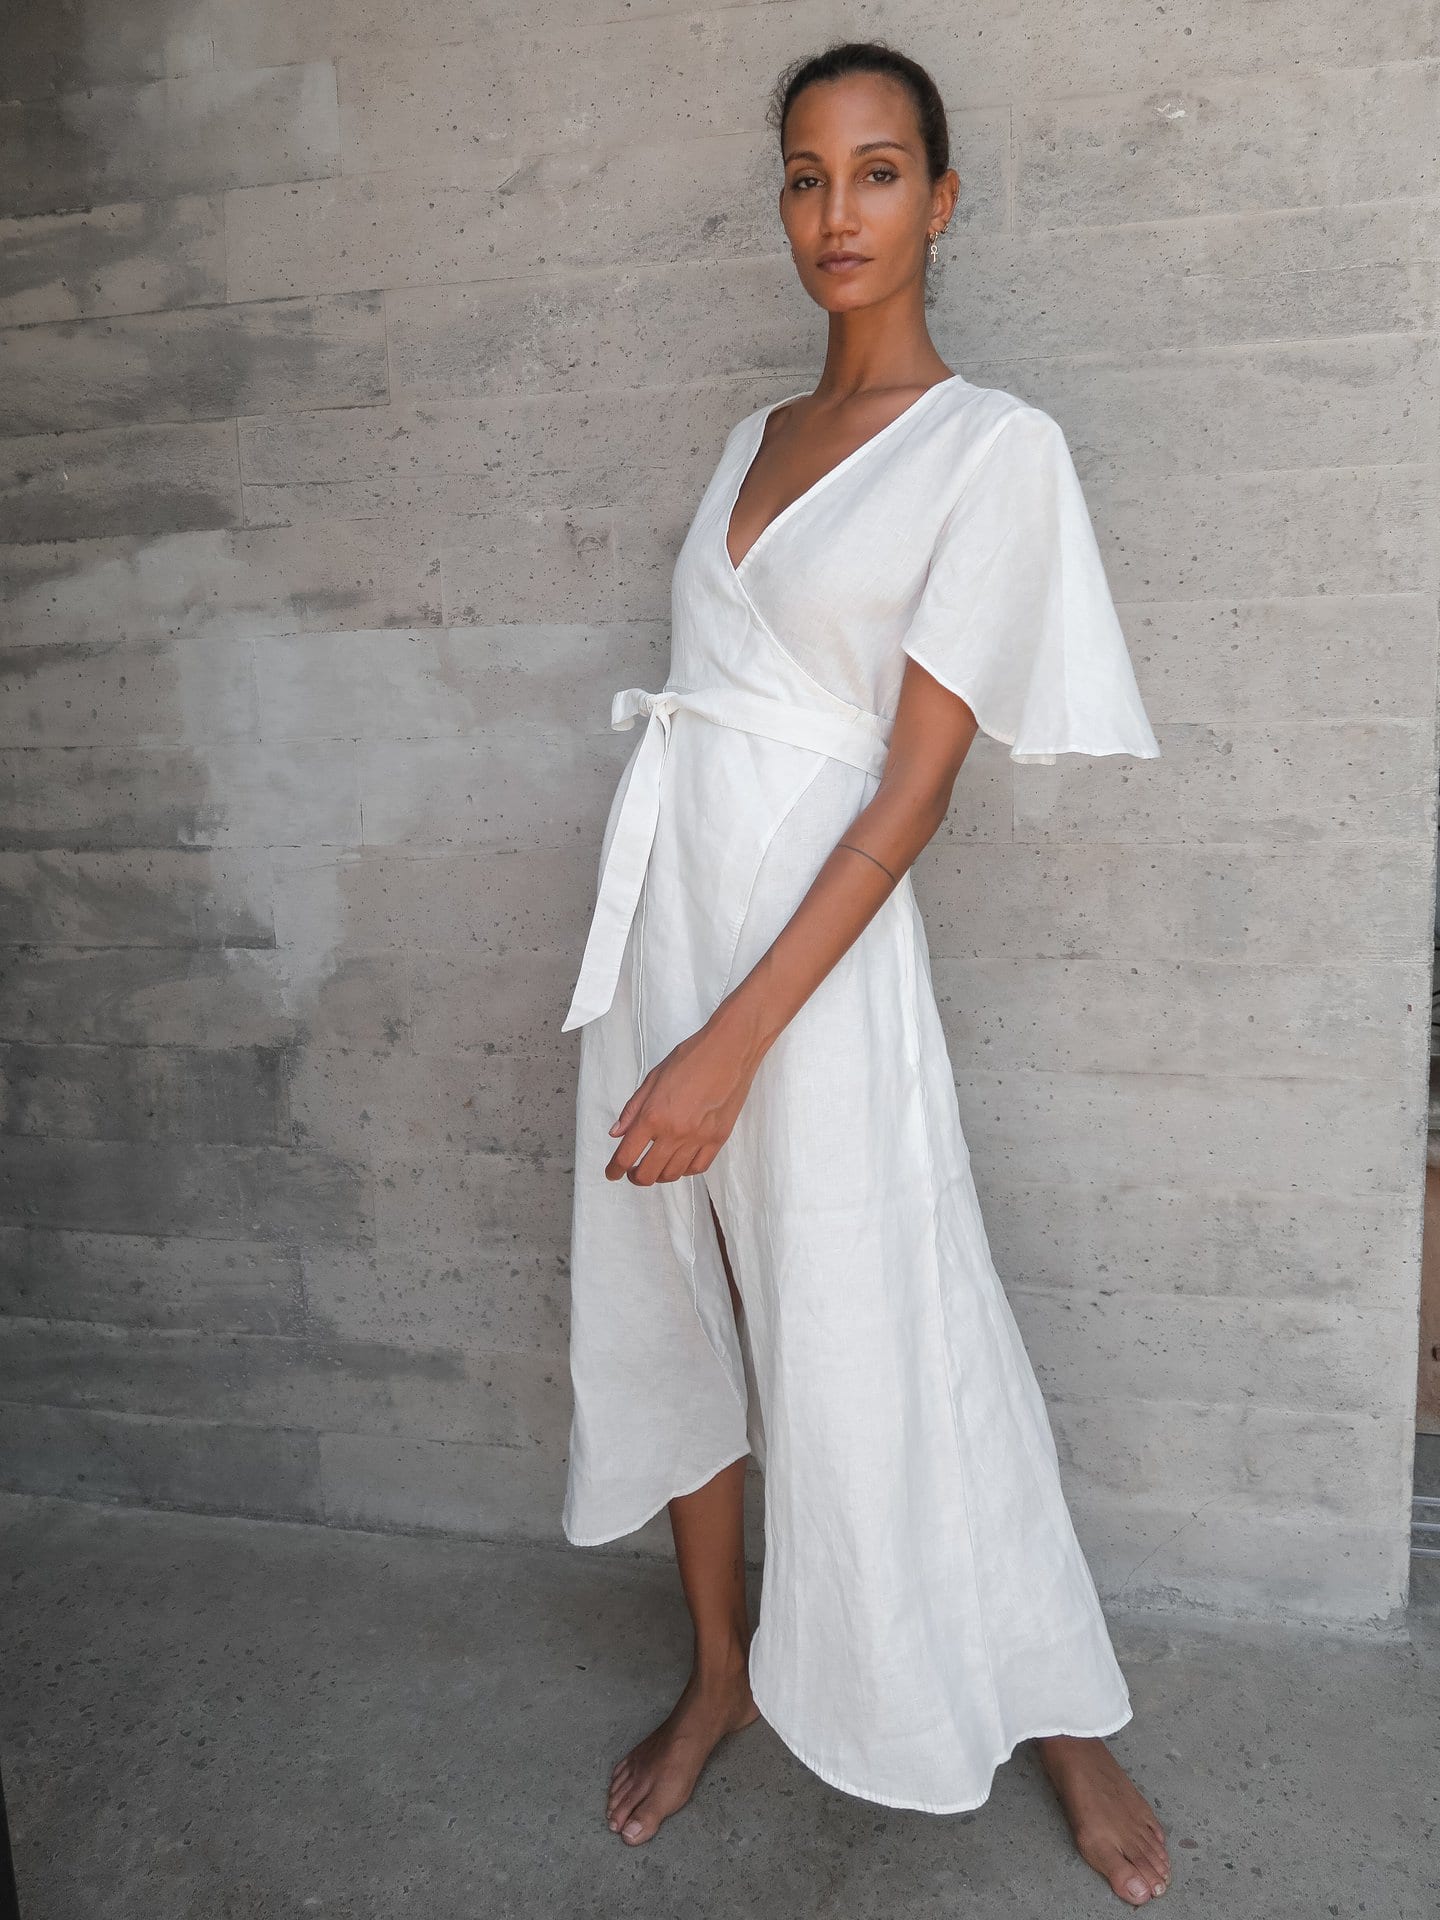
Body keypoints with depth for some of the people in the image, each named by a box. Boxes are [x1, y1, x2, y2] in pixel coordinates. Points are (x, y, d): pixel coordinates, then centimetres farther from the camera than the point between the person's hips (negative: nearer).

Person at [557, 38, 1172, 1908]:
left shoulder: (993, 447, -7)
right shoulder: (758, 432, 14)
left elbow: (915, 784, -14)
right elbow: (721, 689, 14)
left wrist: (733, 1044, -20)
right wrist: (672, 1015, 11)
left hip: (813, 935, -7)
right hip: (657, 908, 7)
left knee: (877, 1347, 1)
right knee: (667, 1299, 13)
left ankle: (1063, 1723, 26)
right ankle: (720, 1671, 35)